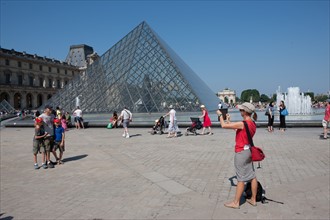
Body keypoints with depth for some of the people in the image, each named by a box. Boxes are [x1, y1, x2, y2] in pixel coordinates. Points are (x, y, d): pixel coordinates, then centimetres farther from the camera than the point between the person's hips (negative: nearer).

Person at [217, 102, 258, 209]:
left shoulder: (242, 124, -23)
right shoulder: (252, 123, 5)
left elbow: (223, 125, -19)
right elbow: (235, 127, 16)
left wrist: (220, 115, -4)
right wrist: (228, 120, 17)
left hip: (241, 152, -9)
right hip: (248, 150, 9)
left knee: (241, 179, 0)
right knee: (252, 176, 14)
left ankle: (236, 202, 13)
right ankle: (253, 199, 27)